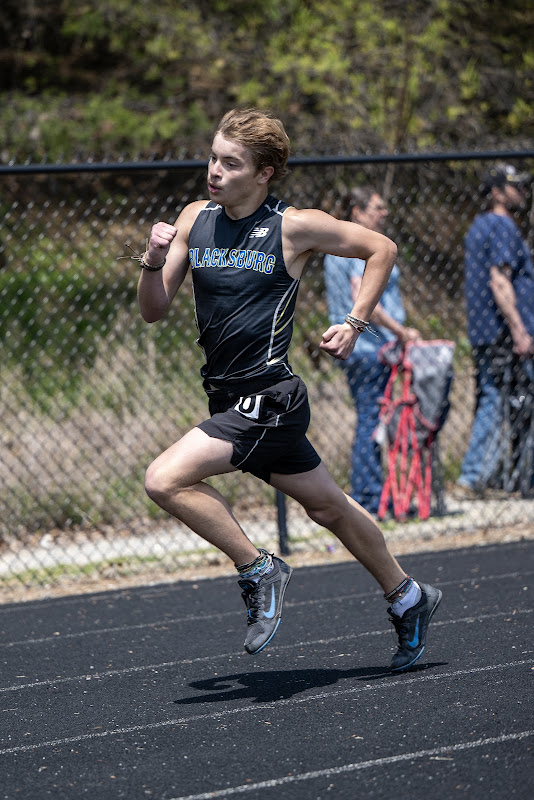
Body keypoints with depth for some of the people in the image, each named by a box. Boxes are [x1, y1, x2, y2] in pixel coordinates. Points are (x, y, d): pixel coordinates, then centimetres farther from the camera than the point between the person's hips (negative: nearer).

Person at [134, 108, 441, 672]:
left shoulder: (293, 227, -11)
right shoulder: (195, 219, 4)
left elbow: (381, 248, 2)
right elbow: (153, 311, 6)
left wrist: (354, 326, -2)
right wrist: (154, 261, -12)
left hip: (267, 399, -7)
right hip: (230, 401, 7)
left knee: (164, 479, -21)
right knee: (327, 507, 19)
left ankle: (258, 570, -4)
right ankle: (407, 598, 36)